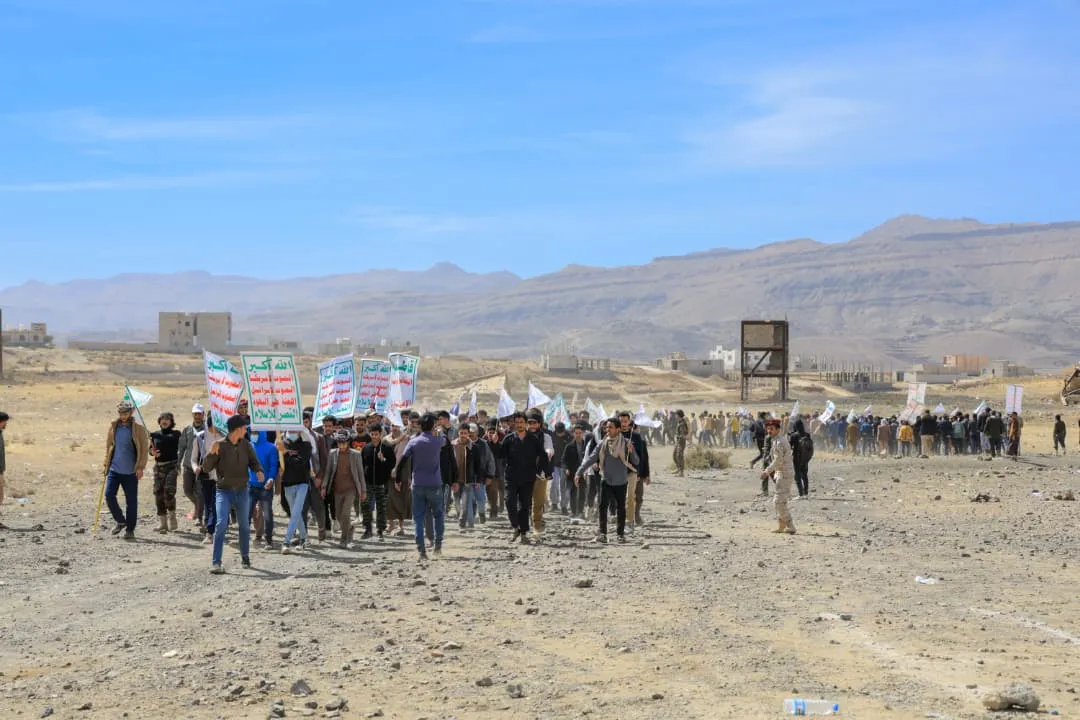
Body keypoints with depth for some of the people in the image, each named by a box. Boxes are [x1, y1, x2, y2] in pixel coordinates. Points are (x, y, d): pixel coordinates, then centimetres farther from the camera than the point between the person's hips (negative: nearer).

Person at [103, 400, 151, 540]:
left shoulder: (138, 429, -4)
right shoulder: (113, 427, 7)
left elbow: (144, 449, -4)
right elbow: (108, 445, 17)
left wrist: (141, 467, -11)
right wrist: (106, 463, 10)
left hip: (130, 471, -3)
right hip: (114, 469, 3)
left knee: (131, 501, 2)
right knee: (109, 495, -7)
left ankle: (130, 529, 12)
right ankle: (120, 521, 15)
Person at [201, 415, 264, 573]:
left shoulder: (245, 445, 3)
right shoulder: (220, 445, -8)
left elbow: (253, 462, 7)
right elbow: (206, 469, -9)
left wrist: (258, 471, -16)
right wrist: (211, 453, -27)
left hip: (242, 491, 4)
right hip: (224, 491, -4)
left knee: (244, 526, 14)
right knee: (221, 524, -14)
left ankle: (245, 556, 33)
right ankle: (216, 563, -13)